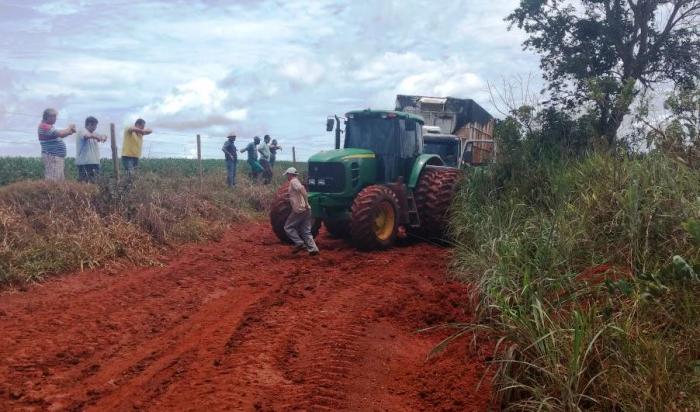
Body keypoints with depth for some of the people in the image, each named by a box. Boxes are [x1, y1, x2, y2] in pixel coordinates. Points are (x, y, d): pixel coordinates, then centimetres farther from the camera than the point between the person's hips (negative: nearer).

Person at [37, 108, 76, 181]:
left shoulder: (48, 126, 19)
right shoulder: (44, 126, -14)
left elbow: (59, 135, 25)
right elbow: (60, 134, -23)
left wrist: (70, 131, 8)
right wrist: (69, 128, -5)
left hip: (57, 157, 11)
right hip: (52, 157, -11)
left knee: (60, 181, 9)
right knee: (52, 182, -15)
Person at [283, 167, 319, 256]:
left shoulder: (293, 182, -8)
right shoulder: (297, 182, 22)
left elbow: (302, 188, -27)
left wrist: (306, 203, -31)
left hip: (299, 210, -9)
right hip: (306, 210, 9)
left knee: (288, 227, 5)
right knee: (306, 231, 9)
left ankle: (299, 243, -4)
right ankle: (313, 249, 0)